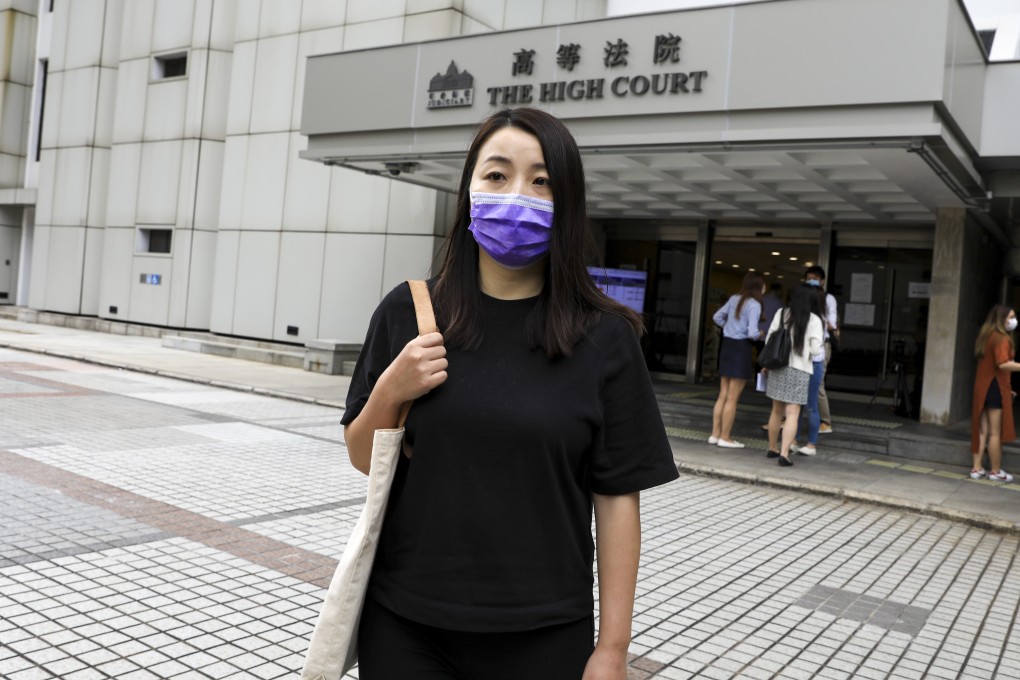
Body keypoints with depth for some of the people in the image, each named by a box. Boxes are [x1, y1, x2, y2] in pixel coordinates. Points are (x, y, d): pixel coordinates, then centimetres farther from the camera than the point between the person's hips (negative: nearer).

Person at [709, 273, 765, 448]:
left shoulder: (734, 299, 8)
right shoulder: (754, 305, -13)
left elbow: (717, 317, 16)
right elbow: (752, 333, -20)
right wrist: (759, 334, 0)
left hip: (727, 345, 7)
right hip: (741, 347, -7)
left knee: (723, 395, 13)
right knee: (732, 398, -1)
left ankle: (715, 434, 16)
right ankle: (725, 437, 4)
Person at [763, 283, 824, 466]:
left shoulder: (781, 314, 3)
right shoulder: (814, 320, -6)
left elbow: (769, 339, 3)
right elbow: (815, 349, -8)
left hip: (779, 366, 4)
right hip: (799, 369, -4)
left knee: (777, 410, 16)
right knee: (792, 413, -3)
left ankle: (772, 448, 28)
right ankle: (784, 454, -11)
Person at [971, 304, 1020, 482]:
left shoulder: (986, 336, 13)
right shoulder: (1002, 338, -14)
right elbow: (1003, 364, -27)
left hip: (982, 387, 8)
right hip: (996, 387, -8)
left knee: (982, 430, 11)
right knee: (996, 433, 1)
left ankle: (977, 468, 14)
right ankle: (995, 471, 9)